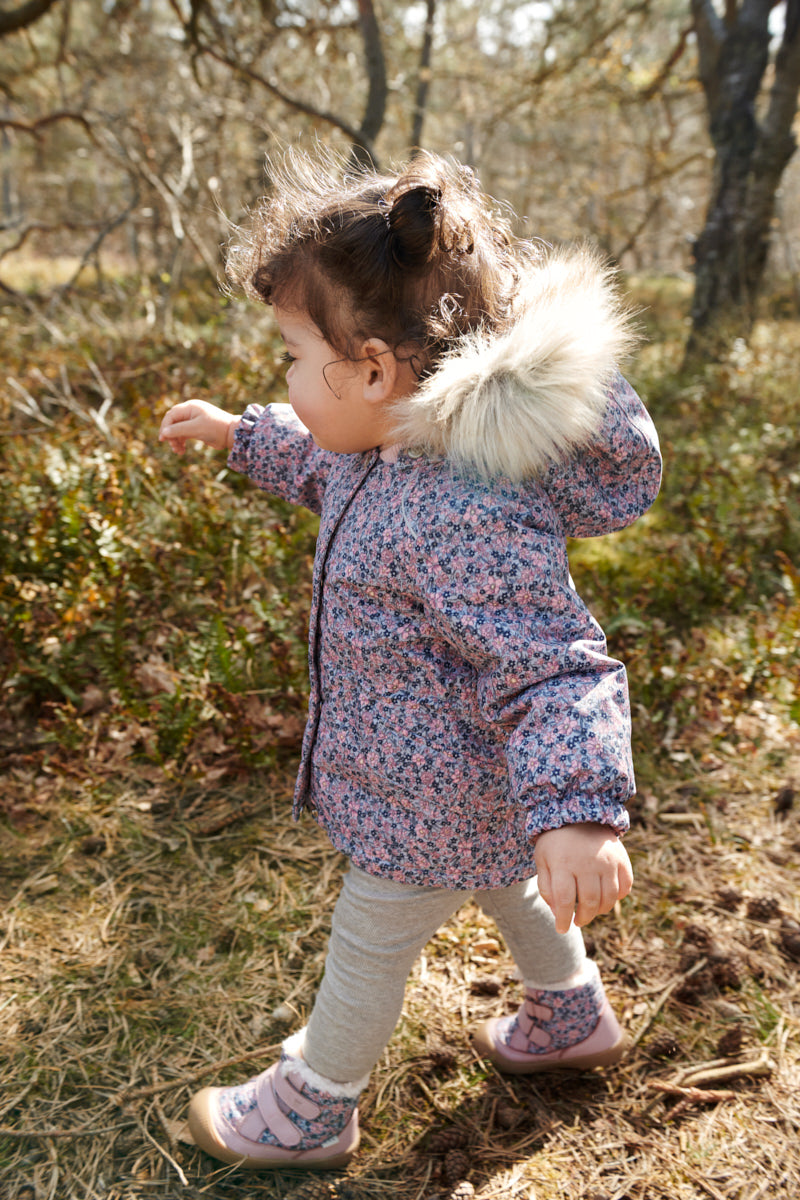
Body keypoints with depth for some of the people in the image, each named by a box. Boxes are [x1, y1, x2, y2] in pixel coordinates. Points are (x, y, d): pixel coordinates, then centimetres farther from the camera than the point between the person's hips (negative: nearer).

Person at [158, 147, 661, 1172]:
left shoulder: (468, 521, -39)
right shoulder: (403, 443, -8)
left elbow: (555, 670, -37)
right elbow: (326, 469, 16)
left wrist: (576, 811, -49)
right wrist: (240, 435, 22)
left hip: (434, 801, -9)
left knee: (369, 943, 13)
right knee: (501, 883, 31)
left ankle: (311, 1108, 40)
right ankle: (571, 1018, 57)